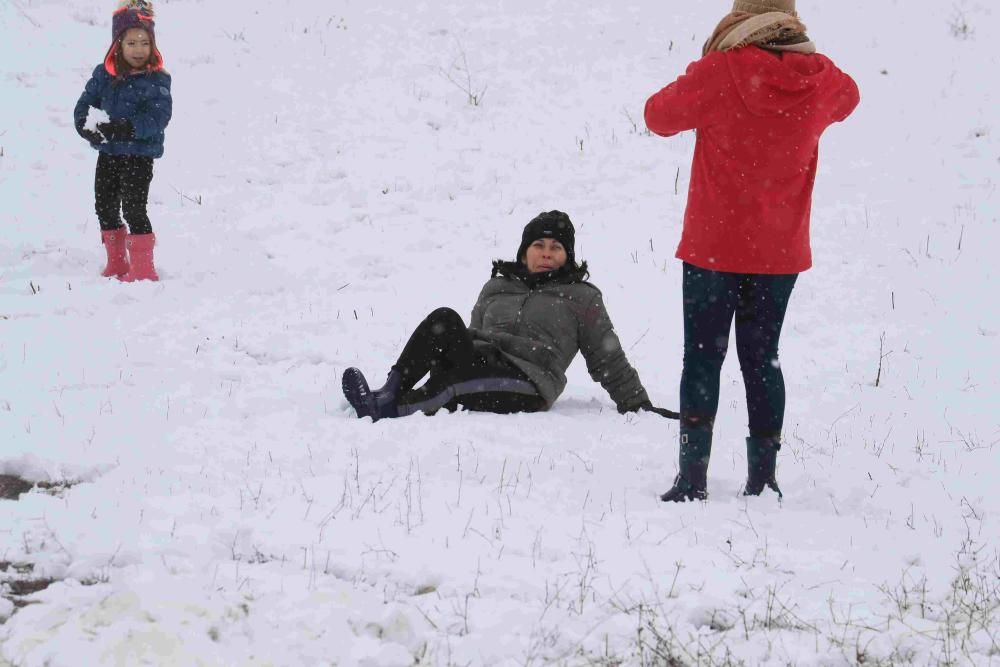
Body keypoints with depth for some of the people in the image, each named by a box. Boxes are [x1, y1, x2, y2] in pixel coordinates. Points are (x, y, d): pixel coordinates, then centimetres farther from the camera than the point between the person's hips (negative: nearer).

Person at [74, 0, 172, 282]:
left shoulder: (156, 80, -12)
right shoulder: (103, 75, 3)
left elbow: (157, 118, -21)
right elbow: (84, 105, 4)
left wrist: (123, 129, -33)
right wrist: (88, 127, -19)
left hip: (139, 155, -6)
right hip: (108, 153, 6)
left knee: (134, 208, -10)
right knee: (105, 206, 15)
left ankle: (142, 267, 0)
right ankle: (117, 262, 31)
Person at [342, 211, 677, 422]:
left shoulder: (581, 298, 20)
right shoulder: (497, 287, 31)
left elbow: (609, 360, 19)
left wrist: (638, 404, 13)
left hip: (525, 383, -4)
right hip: (476, 365, 4)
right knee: (444, 320, -27)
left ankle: (392, 406, -54)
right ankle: (391, 391, -43)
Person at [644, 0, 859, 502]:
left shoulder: (719, 71, -14)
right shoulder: (821, 80, -3)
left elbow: (660, 116, -1)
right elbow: (847, 99, 22)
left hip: (713, 246, -3)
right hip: (781, 251, 3)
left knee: (702, 356, 4)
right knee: (761, 358, 13)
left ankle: (693, 475, -4)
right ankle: (762, 478, 11)